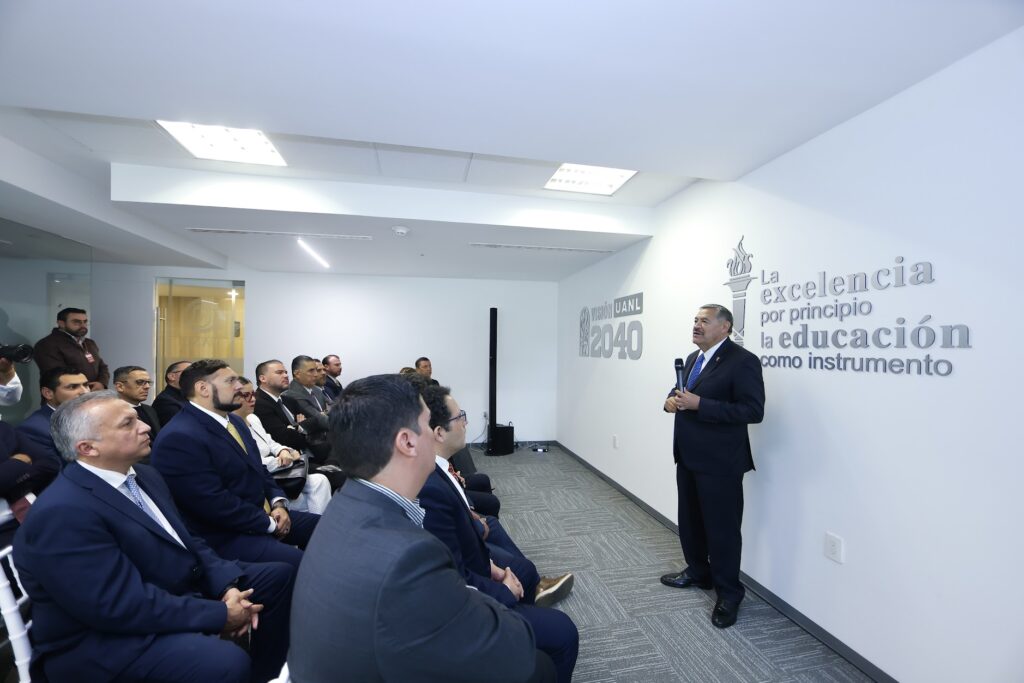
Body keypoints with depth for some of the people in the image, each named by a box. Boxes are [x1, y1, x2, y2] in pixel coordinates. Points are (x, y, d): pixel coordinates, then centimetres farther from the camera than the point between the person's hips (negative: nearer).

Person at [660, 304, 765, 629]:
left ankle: (729, 594, 24)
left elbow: (753, 411, -21)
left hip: (720, 462, -8)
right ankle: (698, 573, 42)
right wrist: (672, 399, -4)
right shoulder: (693, 358, 12)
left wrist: (698, 404, -26)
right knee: (689, 521, 21)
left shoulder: (743, 361, -15)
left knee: (722, 528, 5)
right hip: (688, 457, 8)